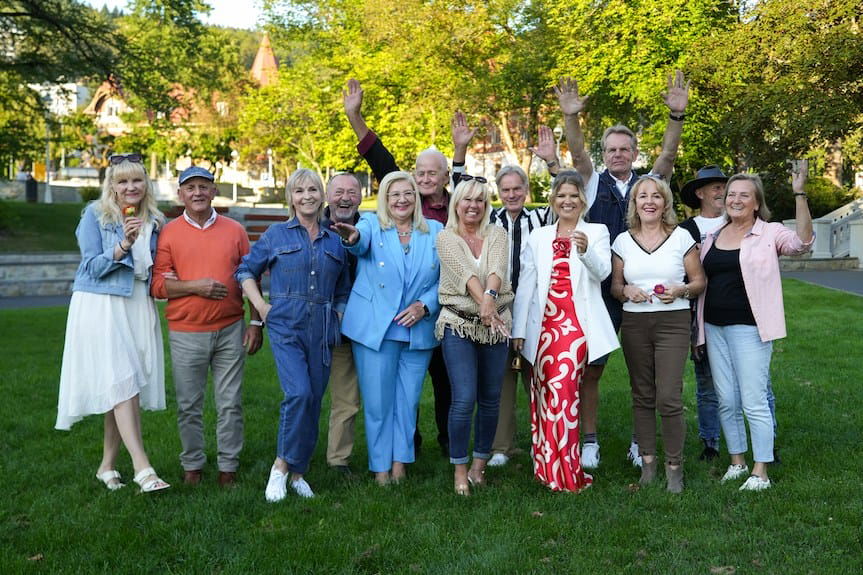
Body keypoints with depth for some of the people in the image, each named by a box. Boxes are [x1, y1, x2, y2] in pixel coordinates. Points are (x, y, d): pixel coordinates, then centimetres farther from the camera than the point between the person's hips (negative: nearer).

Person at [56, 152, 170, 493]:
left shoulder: (154, 221, 11)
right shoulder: (95, 215, -3)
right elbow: (92, 267, -8)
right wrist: (123, 246, -22)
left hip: (139, 308, 5)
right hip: (101, 307, -5)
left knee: (120, 389, 6)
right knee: (122, 385, -14)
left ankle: (107, 466, 16)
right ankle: (142, 468, -17)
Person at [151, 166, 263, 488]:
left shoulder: (235, 231, 6)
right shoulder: (168, 233, 2)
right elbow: (157, 285, -1)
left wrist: (256, 322, 3)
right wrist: (194, 286, -15)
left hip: (230, 331, 1)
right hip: (186, 334, -1)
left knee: (230, 404, 5)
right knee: (189, 406, 8)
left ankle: (229, 467, 16)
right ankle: (192, 465, 23)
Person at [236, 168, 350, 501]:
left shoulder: (335, 241, 14)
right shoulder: (276, 235, 6)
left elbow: (342, 290, 21)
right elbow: (246, 270, 11)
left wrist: (340, 319, 8)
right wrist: (260, 305, 0)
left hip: (322, 331, 3)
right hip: (286, 327, -3)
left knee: (313, 401, 5)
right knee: (299, 393, -20)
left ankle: (298, 472, 19)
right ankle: (281, 466, -3)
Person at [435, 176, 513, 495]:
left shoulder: (496, 234, 6)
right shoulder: (446, 237, 0)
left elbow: (497, 269, -14)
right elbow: (465, 272, -17)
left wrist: (490, 296, -34)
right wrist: (484, 301, -33)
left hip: (495, 325, 3)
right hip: (459, 324, -3)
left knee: (490, 399, 9)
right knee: (464, 400, -9)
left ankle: (479, 464, 25)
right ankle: (460, 471, 6)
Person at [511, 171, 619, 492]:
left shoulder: (596, 232, 7)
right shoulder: (539, 237, 14)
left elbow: (602, 272, -10)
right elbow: (526, 284, 11)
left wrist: (586, 250, -31)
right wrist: (518, 329, 6)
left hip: (576, 324, -3)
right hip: (544, 324, 3)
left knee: (562, 390, -14)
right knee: (545, 393, 4)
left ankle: (564, 473, -6)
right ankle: (548, 466, 14)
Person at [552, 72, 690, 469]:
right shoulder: (594, 183, 5)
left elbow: (669, 154, -7)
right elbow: (577, 153, -11)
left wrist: (677, 115, -22)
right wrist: (571, 118, -28)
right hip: (599, 290, -1)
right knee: (591, 368, 4)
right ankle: (589, 441, 15)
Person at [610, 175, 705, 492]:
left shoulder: (682, 237, 2)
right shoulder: (623, 241, 8)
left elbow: (700, 281, 6)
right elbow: (614, 287, 13)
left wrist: (679, 290, -13)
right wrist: (627, 291, -9)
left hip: (672, 322, -3)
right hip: (634, 323, 3)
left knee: (668, 398, -10)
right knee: (642, 396, 7)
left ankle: (674, 466, 4)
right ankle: (647, 463, 17)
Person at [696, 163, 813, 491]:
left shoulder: (769, 233, -3)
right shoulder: (712, 236, 11)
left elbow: (802, 243, -23)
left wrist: (799, 194, -31)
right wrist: (698, 327, 14)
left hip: (749, 328, -5)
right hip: (715, 327, 5)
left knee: (754, 402, -4)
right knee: (726, 401, 11)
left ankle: (760, 472, 6)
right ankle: (737, 462, 25)